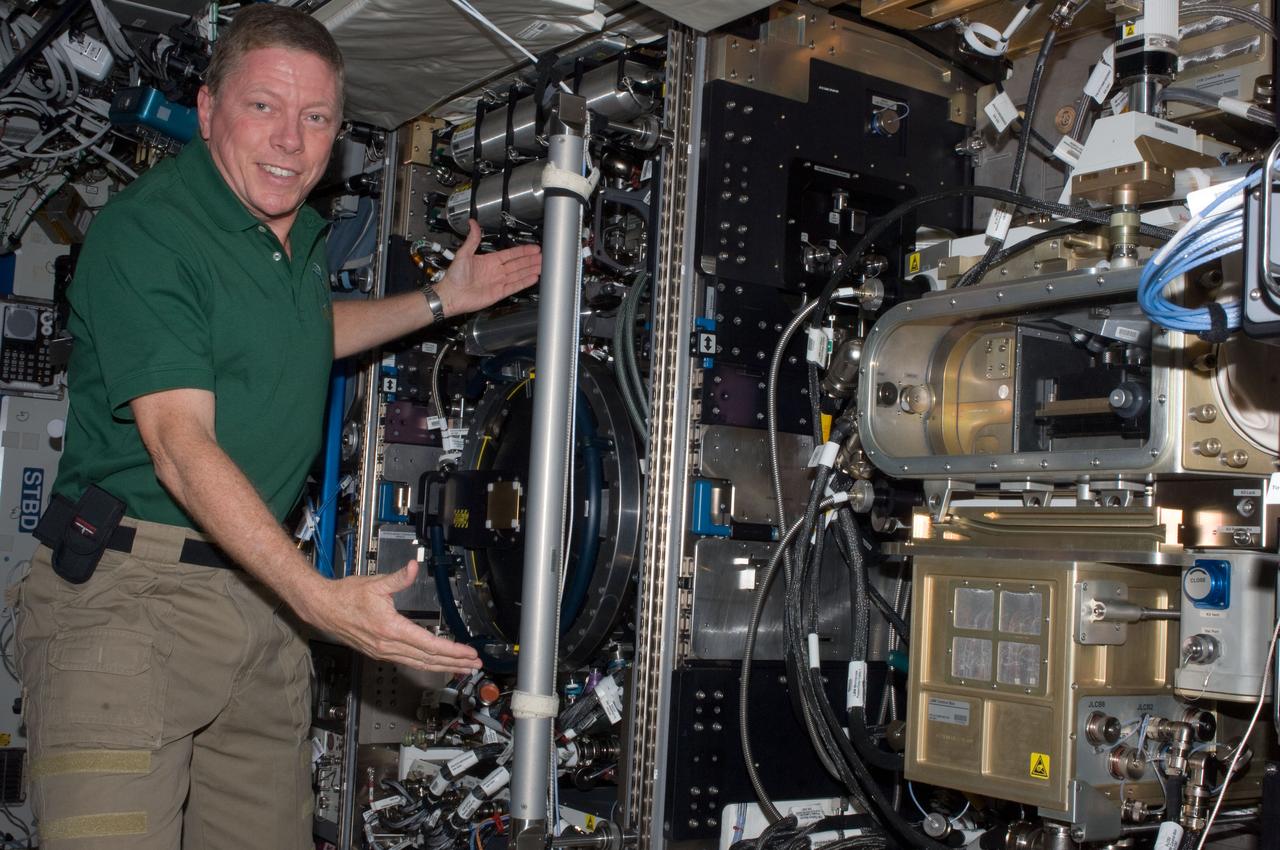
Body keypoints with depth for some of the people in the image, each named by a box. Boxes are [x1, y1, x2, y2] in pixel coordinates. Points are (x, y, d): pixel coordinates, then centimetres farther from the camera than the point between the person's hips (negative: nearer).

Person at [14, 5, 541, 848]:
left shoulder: (302, 233, 13)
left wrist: (442, 300, 30)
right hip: (131, 588, -7)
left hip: (261, 588, 8)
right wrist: (320, 597, -33)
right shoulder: (146, 231, -14)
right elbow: (181, 448, -23)